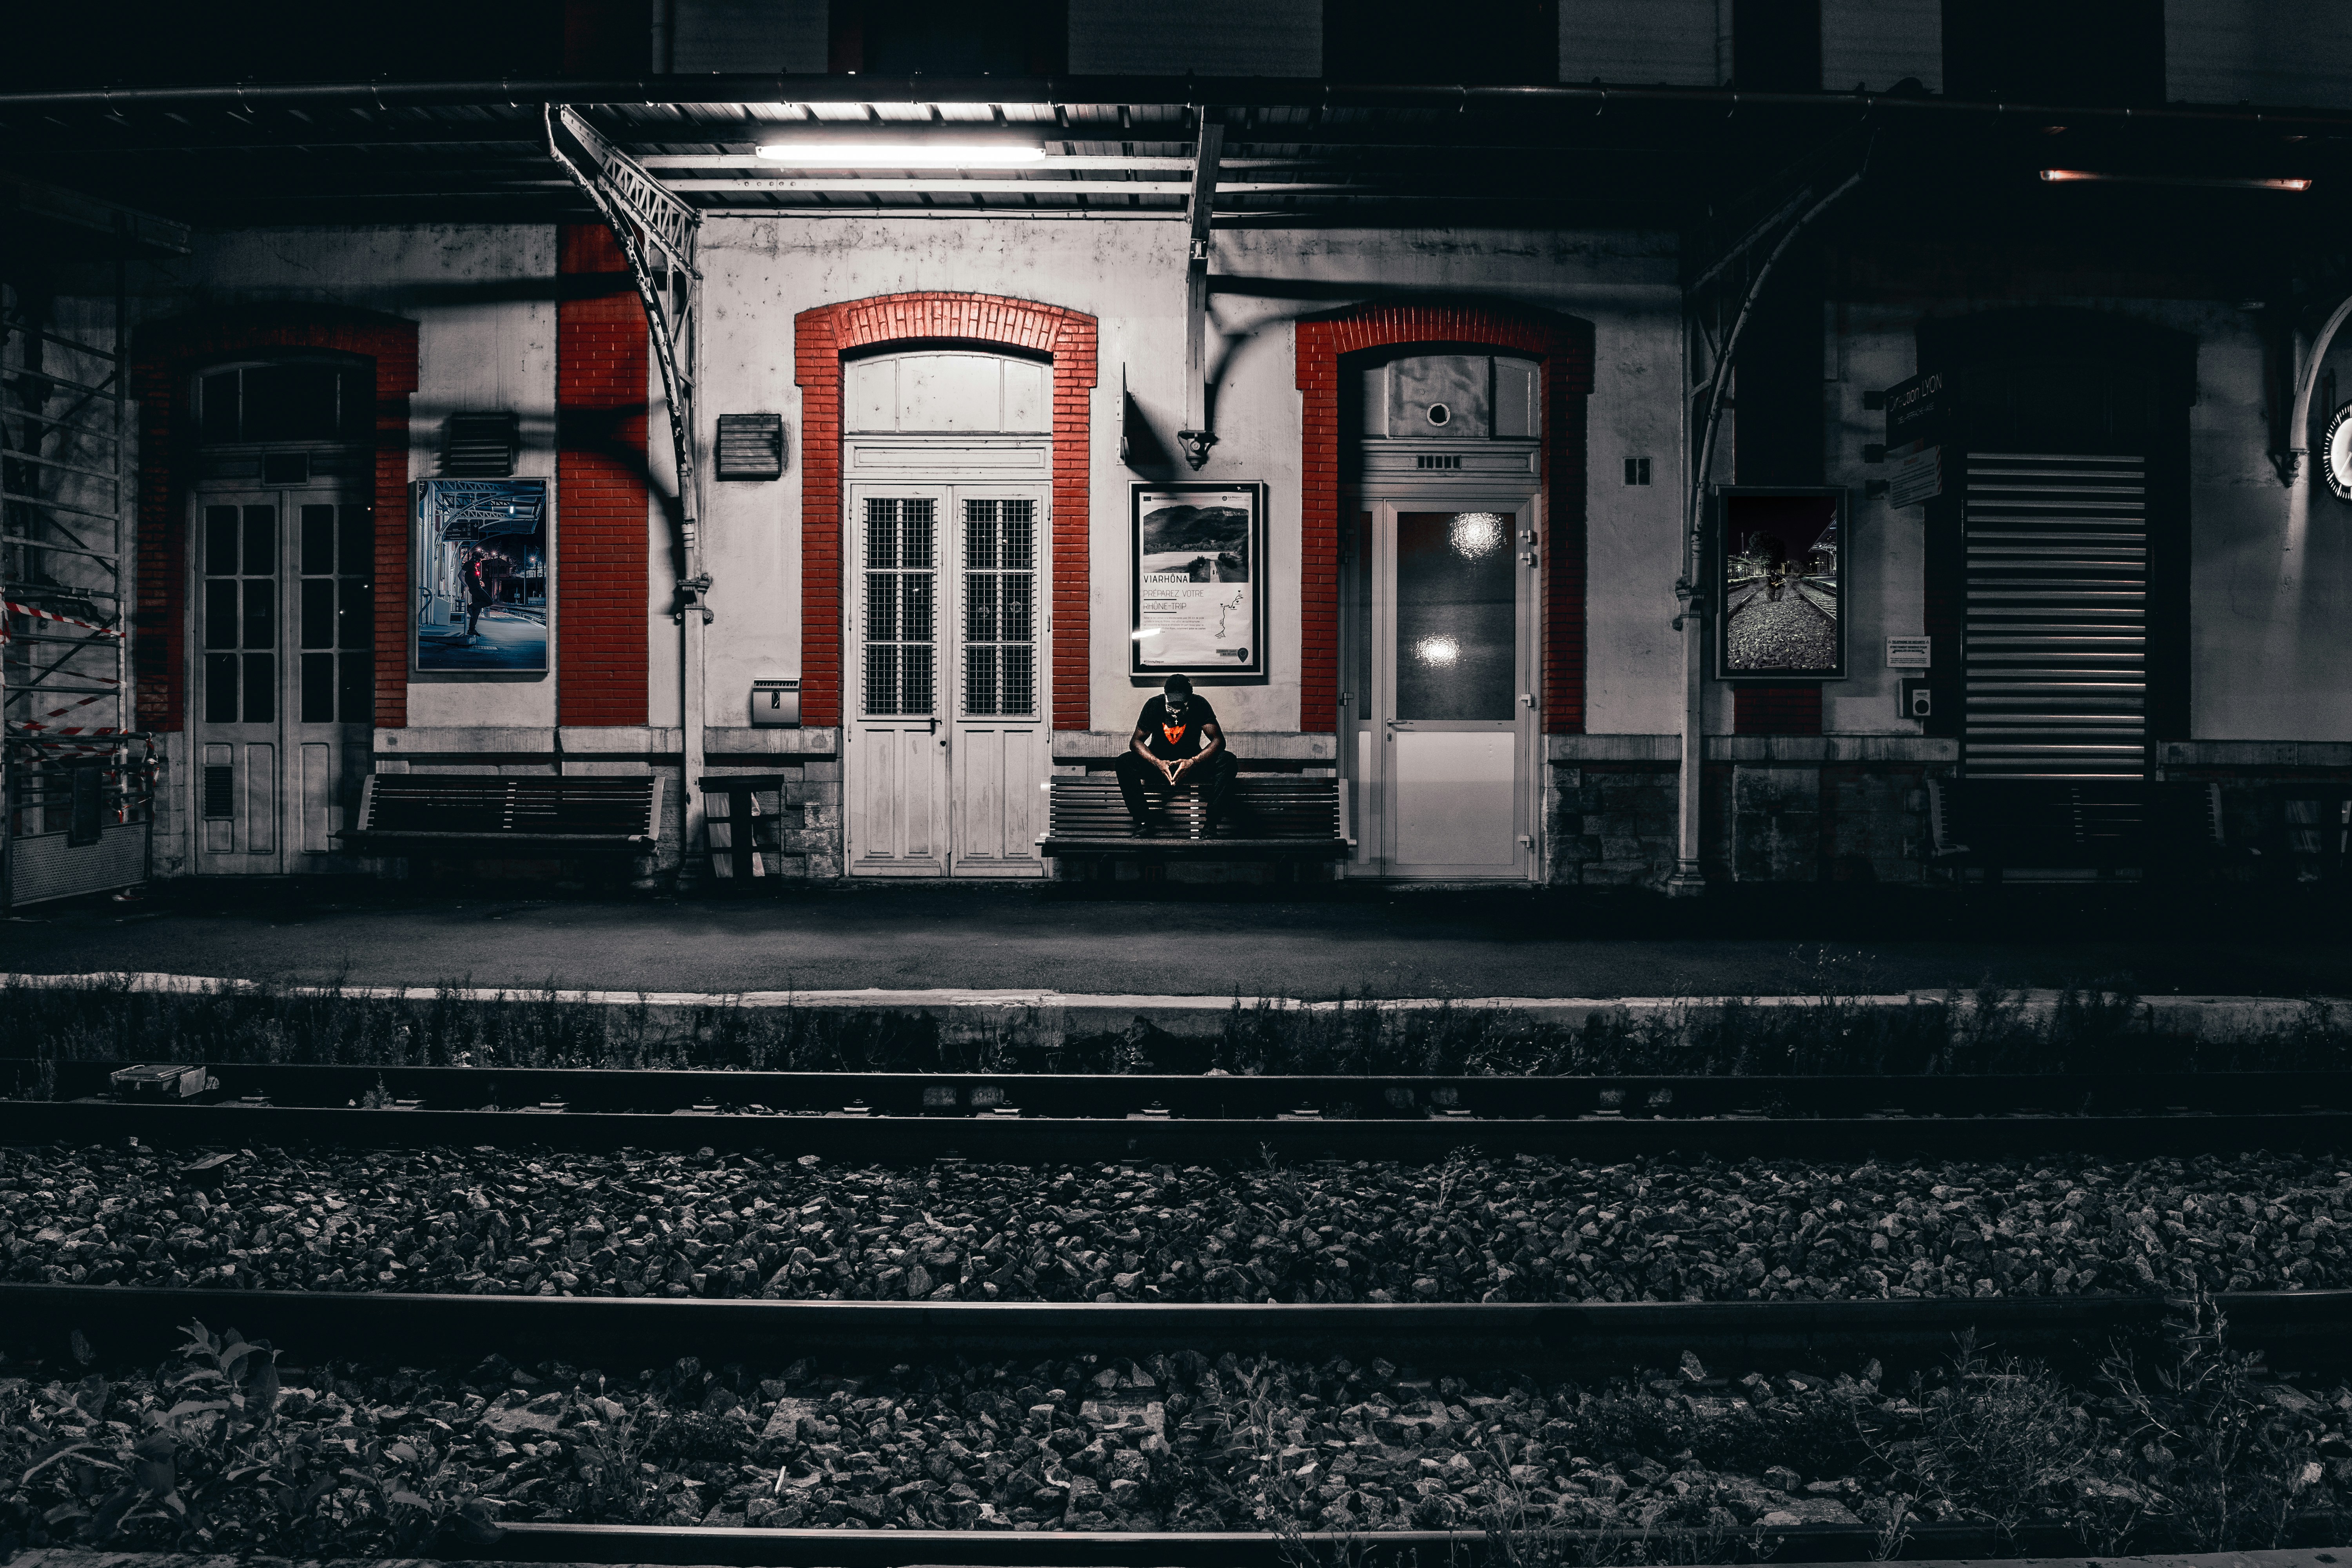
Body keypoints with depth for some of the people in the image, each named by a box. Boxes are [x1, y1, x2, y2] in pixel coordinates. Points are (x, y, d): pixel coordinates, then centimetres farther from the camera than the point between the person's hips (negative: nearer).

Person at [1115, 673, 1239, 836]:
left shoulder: (1200, 706, -13)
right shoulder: (1154, 705, -12)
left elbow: (1218, 740, -17)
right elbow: (1136, 741, -12)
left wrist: (1193, 762, -33)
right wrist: (1157, 763, -31)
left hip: (1192, 763, 0)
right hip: (1159, 762, 0)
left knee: (1228, 761, -29)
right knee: (1124, 762, -29)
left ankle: (1210, 824, -30)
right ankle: (1143, 823, -29)